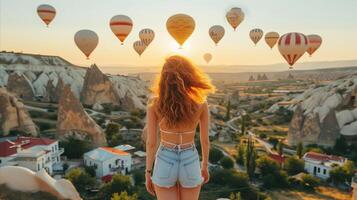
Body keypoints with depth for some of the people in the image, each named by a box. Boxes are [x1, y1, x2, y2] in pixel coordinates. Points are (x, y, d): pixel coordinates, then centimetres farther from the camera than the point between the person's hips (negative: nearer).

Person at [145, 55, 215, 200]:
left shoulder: (154, 104, -14)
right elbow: (205, 141, -2)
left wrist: (148, 172, 4)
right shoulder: (201, 104, -12)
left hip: (165, 164, 0)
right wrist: (205, 167, 14)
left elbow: (151, 142, -9)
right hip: (190, 164, 1)